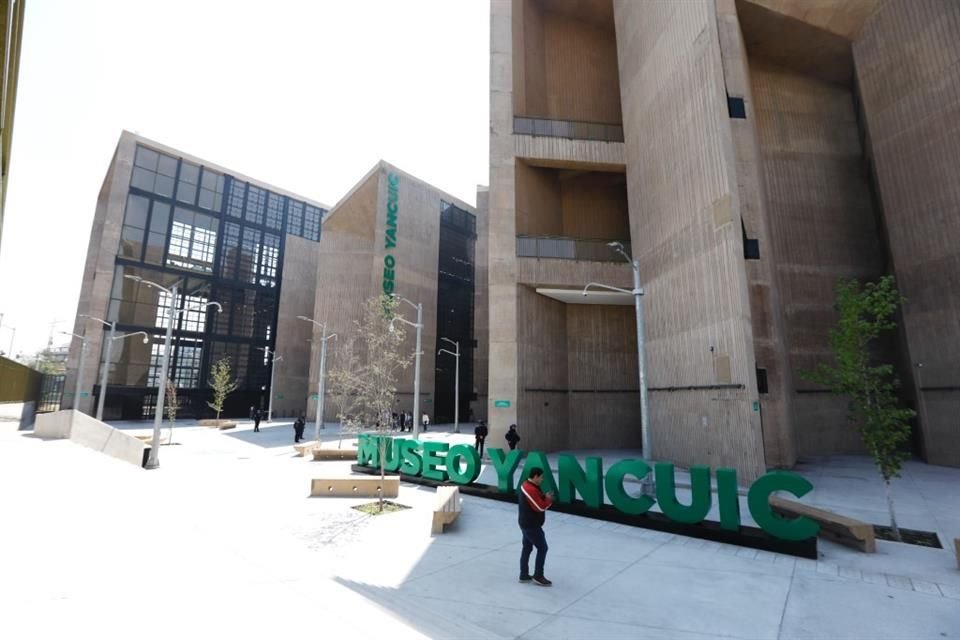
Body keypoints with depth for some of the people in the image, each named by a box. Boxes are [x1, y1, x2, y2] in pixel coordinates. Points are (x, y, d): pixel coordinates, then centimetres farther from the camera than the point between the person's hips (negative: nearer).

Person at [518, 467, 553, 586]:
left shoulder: (525, 485, 7)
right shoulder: (531, 490, -26)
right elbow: (541, 507, -25)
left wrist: (544, 497, -3)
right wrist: (548, 499, -8)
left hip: (526, 523, 10)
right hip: (531, 525, -10)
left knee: (527, 548, 16)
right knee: (542, 548, 2)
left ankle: (524, 575, 25)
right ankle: (538, 576, 11)